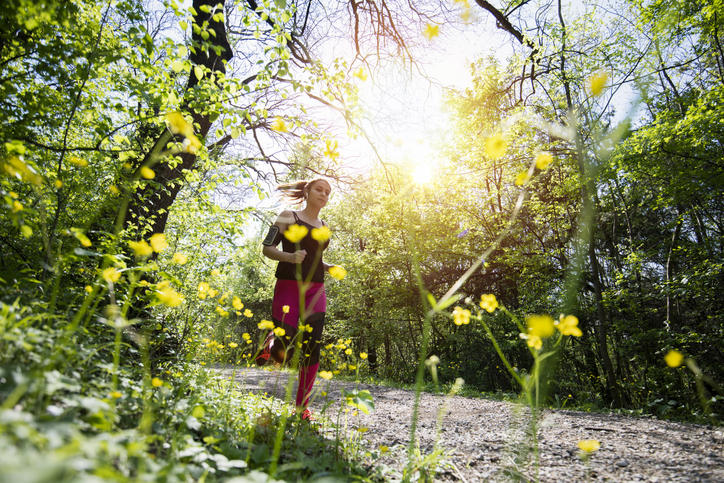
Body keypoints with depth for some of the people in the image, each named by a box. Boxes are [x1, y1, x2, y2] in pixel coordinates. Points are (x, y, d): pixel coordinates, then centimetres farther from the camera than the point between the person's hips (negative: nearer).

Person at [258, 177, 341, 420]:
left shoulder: (324, 227, 18)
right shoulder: (288, 216, 2)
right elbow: (267, 248, -3)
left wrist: (330, 267, 7)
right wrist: (289, 256, -22)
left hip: (315, 291, 5)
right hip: (288, 288, -5)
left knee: (312, 349, -3)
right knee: (283, 353, -8)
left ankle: (302, 406, 10)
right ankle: (271, 342, 29)